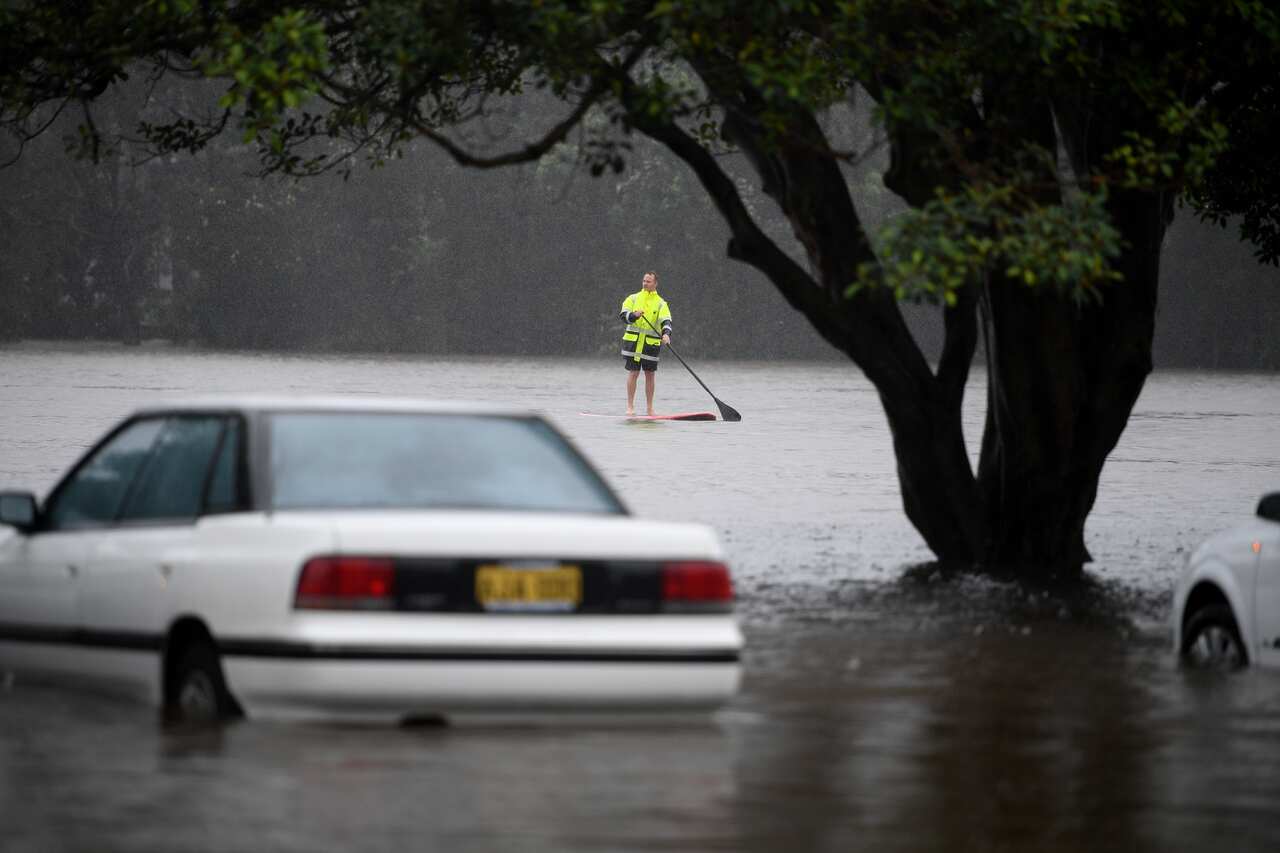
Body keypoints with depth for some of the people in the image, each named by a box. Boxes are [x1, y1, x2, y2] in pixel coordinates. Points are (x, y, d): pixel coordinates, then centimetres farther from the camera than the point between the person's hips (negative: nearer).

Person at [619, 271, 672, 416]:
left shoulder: (661, 303, 6)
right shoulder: (633, 298, 9)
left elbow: (666, 321, -8)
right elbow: (623, 315, -2)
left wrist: (666, 334, -27)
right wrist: (634, 315, -22)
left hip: (651, 343, 1)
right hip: (633, 340, -1)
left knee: (650, 374, 4)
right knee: (633, 372, -2)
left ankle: (650, 408, 13)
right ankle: (630, 406, 4)